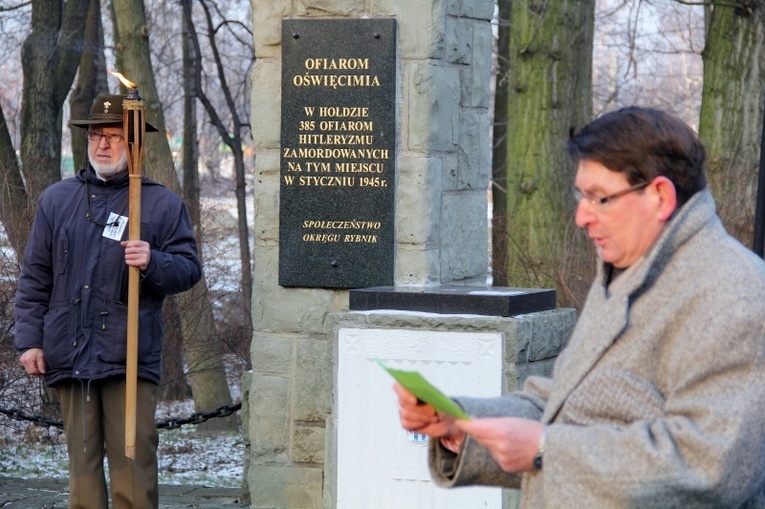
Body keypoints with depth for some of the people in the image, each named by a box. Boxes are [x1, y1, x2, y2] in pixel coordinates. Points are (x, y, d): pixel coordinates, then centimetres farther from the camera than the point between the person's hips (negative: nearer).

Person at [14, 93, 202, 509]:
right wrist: (29, 338, 8)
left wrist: (153, 263, -15)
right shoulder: (56, 200, 15)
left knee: (133, 457, -7)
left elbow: (189, 269, 5)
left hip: (131, 356, -3)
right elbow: (35, 278, 16)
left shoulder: (162, 204, 7)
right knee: (82, 457, 5)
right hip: (69, 354, 3)